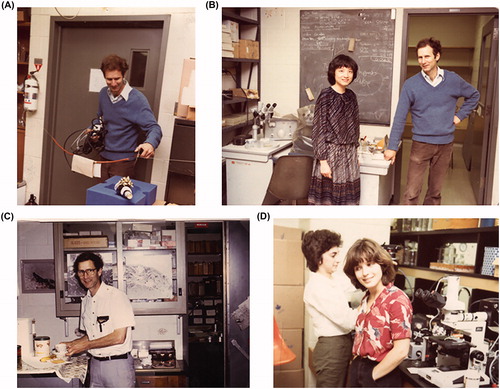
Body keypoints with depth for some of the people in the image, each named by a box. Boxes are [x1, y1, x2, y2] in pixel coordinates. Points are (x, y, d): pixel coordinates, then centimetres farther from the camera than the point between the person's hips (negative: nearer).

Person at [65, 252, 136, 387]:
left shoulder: (117, 297, -13)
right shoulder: (86, 301, 11)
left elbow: (119, 337, -18)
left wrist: (86, 345, -13)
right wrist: (72, 344, 4)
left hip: (117, 364, -7)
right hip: (95, 364, 7)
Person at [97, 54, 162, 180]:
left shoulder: (137, 99, -18)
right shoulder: (104, 93, 3)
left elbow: (154, 128, -24)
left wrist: (150, 143, -45)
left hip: (123, 161, -6)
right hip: (104, 158, 6)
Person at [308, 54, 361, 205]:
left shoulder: (351, 96, 9)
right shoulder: (326, 95, -9)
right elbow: (318, 129, -12)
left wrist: (355, 154, 16)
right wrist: (323, 161, -16)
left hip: (349, 154, 6)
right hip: (330, 153, -6)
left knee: (346, 198, 10)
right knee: (326, 198, 0)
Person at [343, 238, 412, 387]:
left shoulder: (396, 299, -17)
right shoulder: (366, 299, 5)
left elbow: (401, 351, -21)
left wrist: (371, 375, -12)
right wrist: (356, 368, 1)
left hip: (381, 378, -7)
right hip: (357, 370, 7)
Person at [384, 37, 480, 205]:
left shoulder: (453, 80, -1)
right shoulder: (411, 84, -7)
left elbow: (473, 95, 18)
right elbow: (400, 117, -7)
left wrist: (460, 115, 5)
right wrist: (392, 147, -10)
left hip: (445, 144, 2)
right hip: (421, 144, -2)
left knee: (435, 192, 13)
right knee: (411, 192, -7)